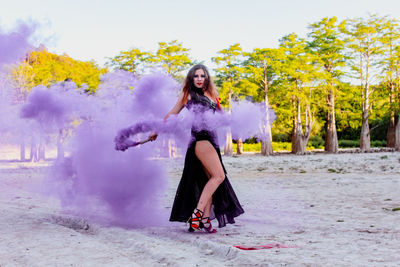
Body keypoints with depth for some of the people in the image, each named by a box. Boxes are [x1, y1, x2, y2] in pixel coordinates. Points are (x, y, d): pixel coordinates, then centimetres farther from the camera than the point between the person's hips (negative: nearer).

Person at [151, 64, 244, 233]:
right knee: (219, 176, -18)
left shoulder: (211, 95, 22)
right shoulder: (188, 94, 8)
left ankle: (205, 218, 4)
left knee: (212, 180, 1)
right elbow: (171, 114, 14)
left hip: (211, 139, 6)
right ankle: (197, 212, -17)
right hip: (199, 138, -6)